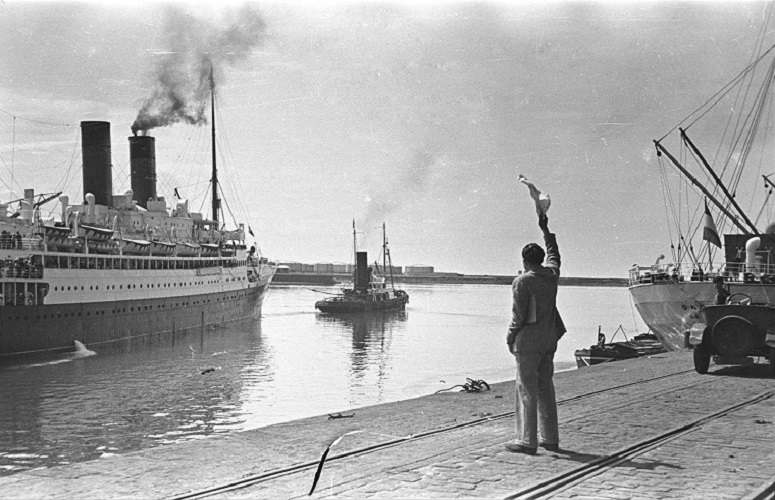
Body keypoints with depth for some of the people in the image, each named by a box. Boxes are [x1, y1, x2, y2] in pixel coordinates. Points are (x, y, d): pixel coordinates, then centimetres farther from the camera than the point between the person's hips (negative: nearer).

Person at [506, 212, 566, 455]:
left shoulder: (522, 281, -12)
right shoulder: (551, 274, 6)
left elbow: (519, 315, -14)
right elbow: (553, 254, 27)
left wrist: (510, 338, -1)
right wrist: (545, 230, 36)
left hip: (528, 342, -7)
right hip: (549, 340, 7)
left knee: (527, 390, -4)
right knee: (546, 388, 13)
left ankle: (527, 441, -3)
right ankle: (550, 439, 16)